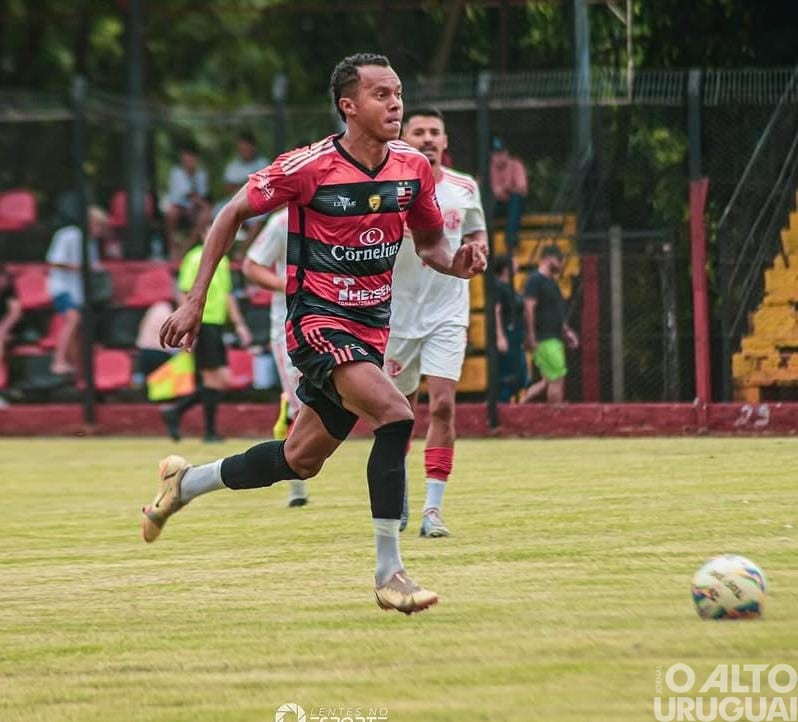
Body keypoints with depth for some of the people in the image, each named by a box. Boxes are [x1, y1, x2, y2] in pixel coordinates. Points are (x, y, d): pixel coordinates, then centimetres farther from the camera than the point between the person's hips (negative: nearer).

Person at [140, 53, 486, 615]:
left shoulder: (414, 167, 0)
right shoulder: (308, 167, -15)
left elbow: (429, 241, 15)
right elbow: (233, 215, -2)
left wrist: (457, 263, -10)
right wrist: (195, 302, -4)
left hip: (371, 330, 7)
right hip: (317, 321, -7)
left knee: (301, 460, 14)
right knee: (395, 414, -27)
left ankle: (186, 483, 40)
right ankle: (389, 573, -22)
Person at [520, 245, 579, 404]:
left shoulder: (551, 281, 20)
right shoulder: (535, 280, -10)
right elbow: (529, 308, -16)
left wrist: (567, 331, 23)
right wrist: (531, 337, -21)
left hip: (555, 337, 10)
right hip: (544, 339, -10)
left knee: (548, 381, 9)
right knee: (557, 379, -9)